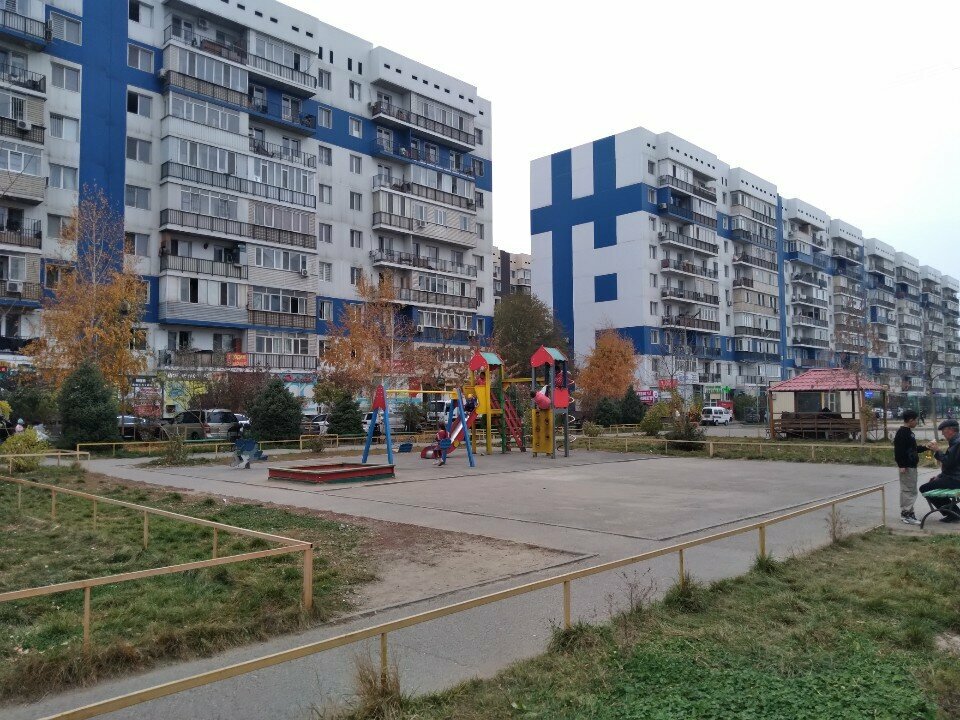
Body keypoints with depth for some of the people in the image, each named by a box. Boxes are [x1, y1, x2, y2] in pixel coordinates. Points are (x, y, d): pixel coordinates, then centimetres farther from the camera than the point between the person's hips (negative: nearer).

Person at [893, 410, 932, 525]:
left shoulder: (909, 432, 15)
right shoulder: (902, 433, -16)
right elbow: (898, 450, -21)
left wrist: (925, 447, 20)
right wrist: (901, 465, -23)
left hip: (912, 466, 10)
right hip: (906, 467, -10)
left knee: (911, 490, 13)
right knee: (908, 490, -7)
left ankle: (907, 513, 19)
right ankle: (906, 514, -4)